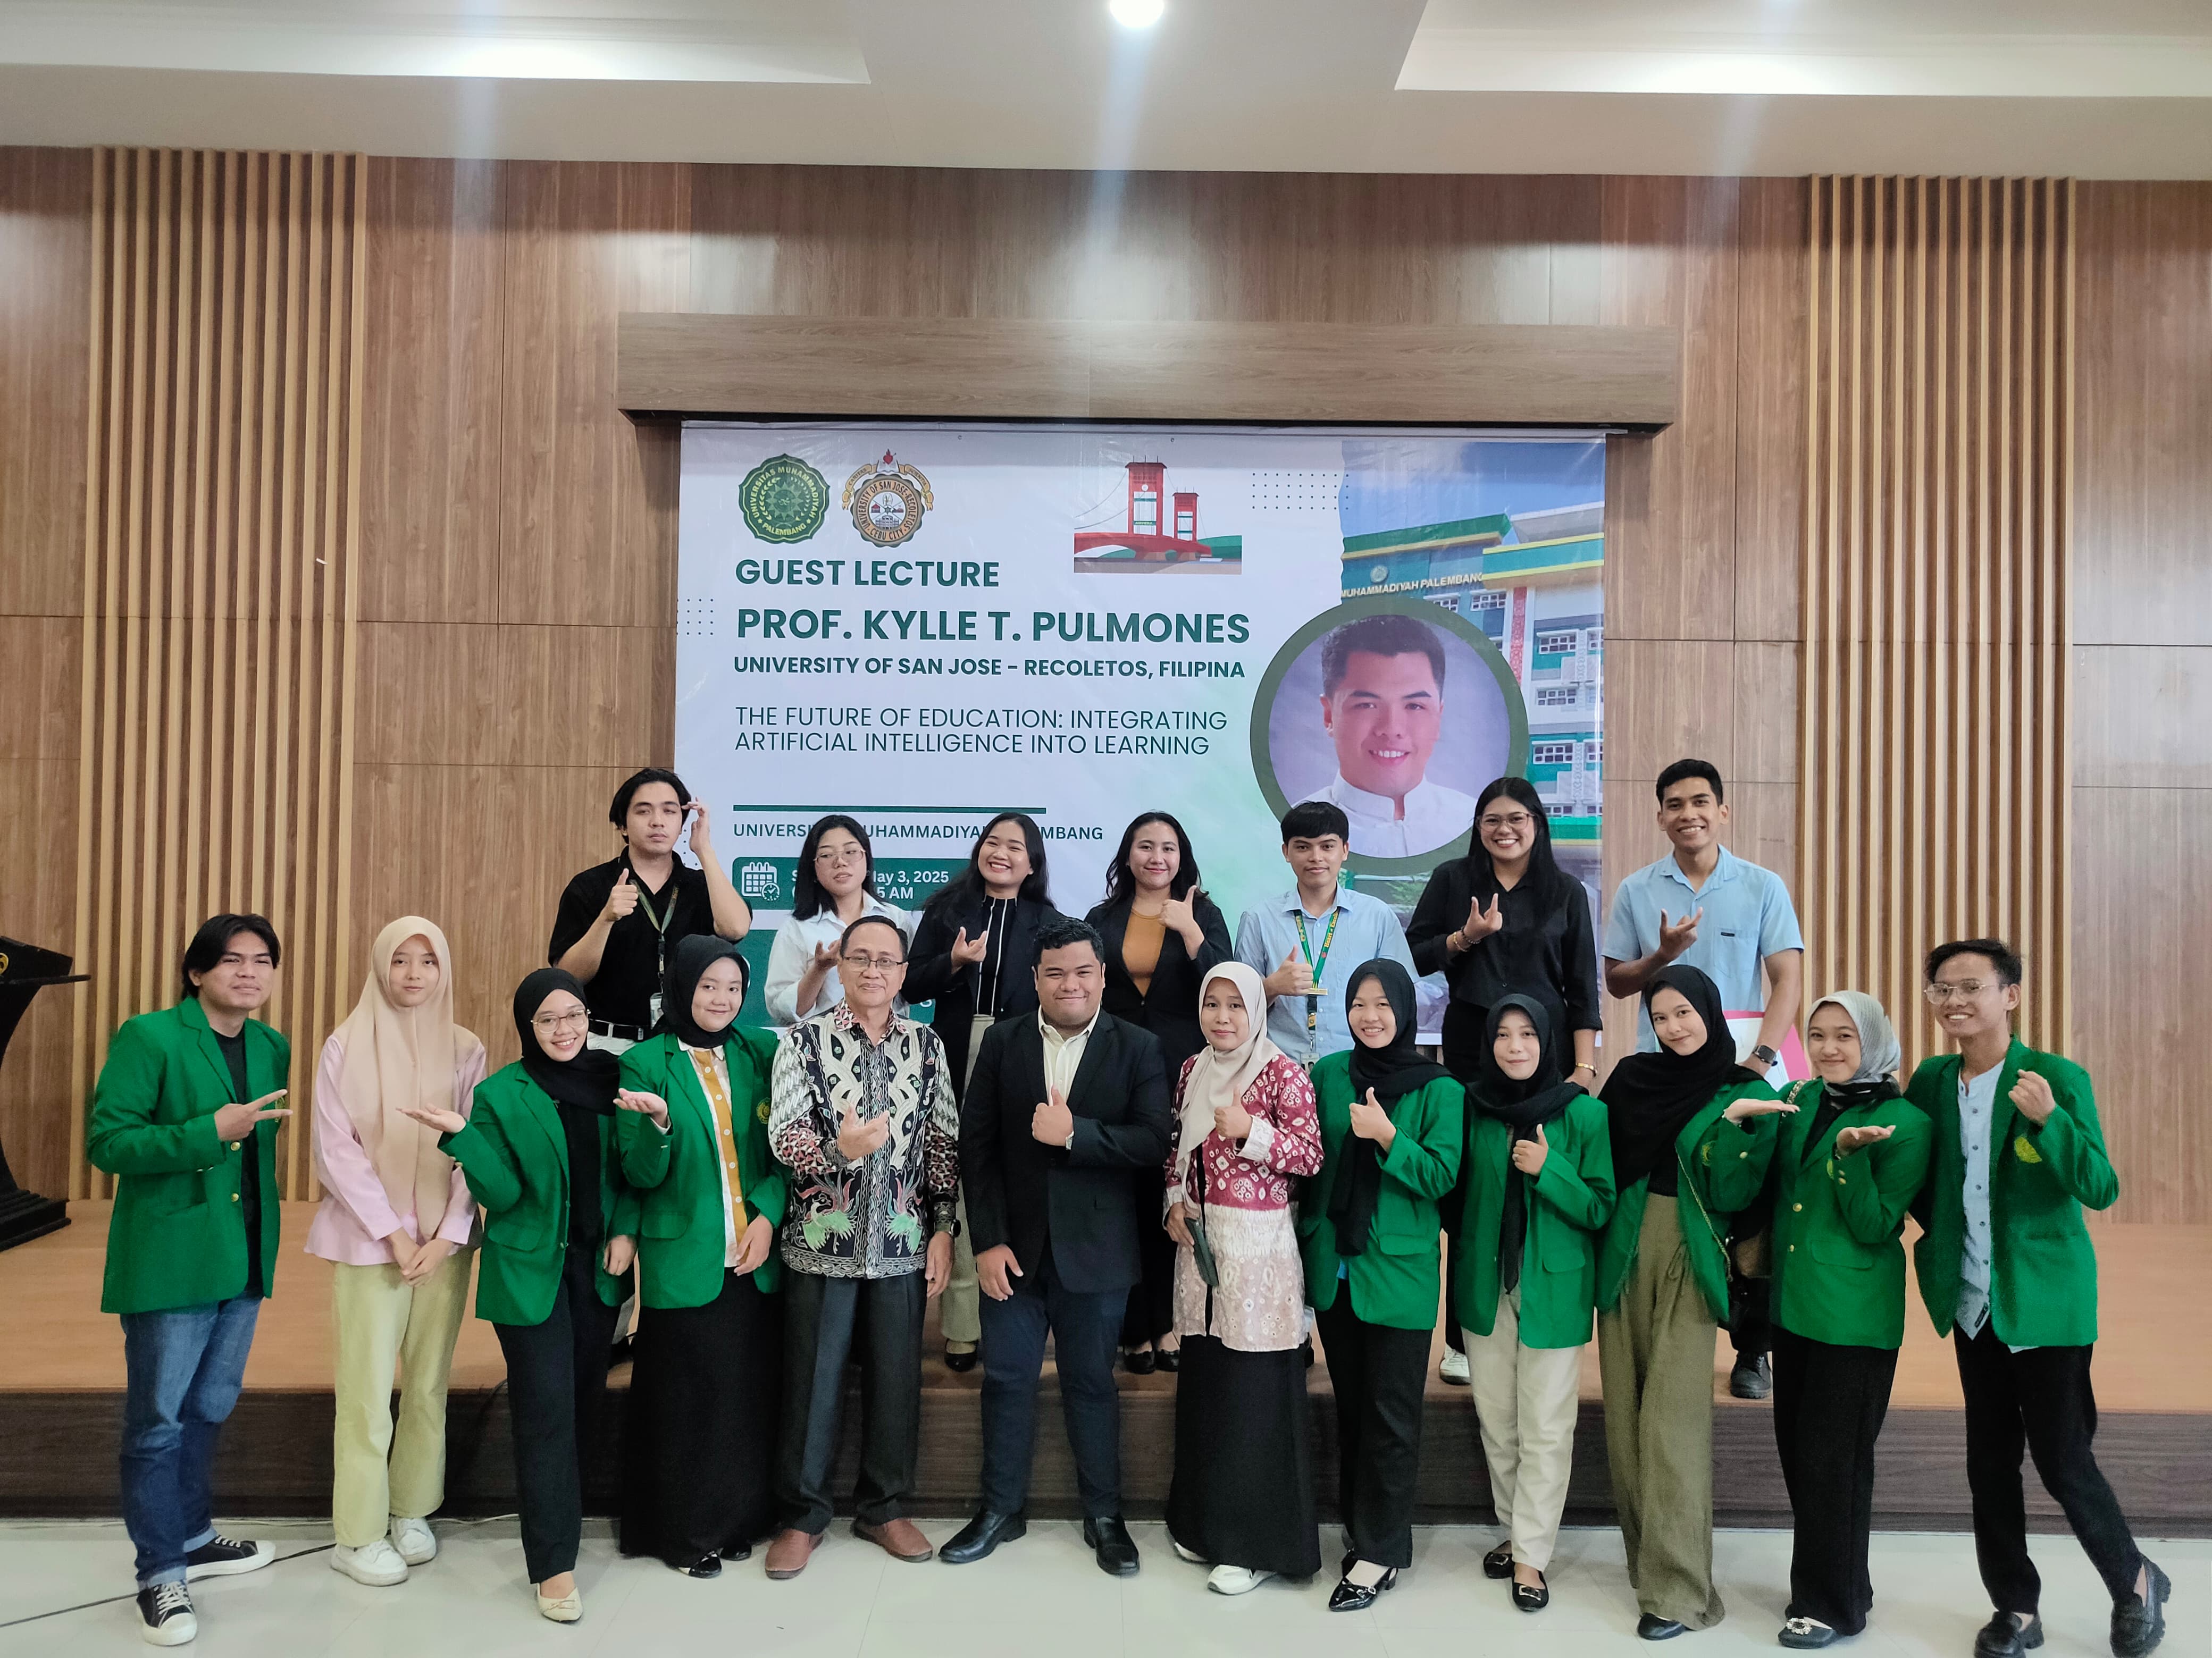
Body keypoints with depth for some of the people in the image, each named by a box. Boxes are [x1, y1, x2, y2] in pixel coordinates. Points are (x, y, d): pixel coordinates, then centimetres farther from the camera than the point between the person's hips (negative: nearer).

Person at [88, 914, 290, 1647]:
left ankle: (190, 1537, 37)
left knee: (210, 1408, 19)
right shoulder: (148, 1038, -12)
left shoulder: (272, 1048, 7)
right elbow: (105, 1141, -15)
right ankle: (160, 1574, 18)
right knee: (159, 1419, 4)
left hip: (243, 1258, 6)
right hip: (169, 1259, -6)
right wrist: (209, 1132, -24)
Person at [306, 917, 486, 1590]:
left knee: (429, 1384, 8)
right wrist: (392, 1232, -12)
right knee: (368, 1390, -1)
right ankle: (358, 1535, 11)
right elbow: (337, 1149, -7)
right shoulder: (346, 1046, -4)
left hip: (444, 1240, 2)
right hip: (369, 1238, -2)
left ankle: (411, 1511, 23)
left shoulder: (465, 1050, 2)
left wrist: (449, 1234, -9)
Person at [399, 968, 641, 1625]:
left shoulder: (610, 1083, 3)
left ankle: (566, 1517, 31)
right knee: (547, 1415, -3)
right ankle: (553, 1564, 6)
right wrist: (461, 1137, -22)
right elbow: (501, 1194, -10)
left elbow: (633, 1174, 9)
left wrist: (627, 1230, -7)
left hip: (597, 1272, 4)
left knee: (586, 1404, 11)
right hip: (532, 1275, -3)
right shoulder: (500, 1095, -6)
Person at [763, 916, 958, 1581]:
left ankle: (885, 1508, 28)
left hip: (902, 1243, 2)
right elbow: (784, 1135, -9)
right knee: (813, 1382, 7)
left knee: (897, 1380, 10)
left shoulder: (927, 1045, 5)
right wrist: (840, 1149, -28)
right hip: (822, 1240, -2)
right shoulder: (804, 1041, -3)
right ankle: (801, 1517, 24)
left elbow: (944, 1144, 6)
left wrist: (943, 1229, 1)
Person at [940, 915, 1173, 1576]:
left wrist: (1075, 1134, -23)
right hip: (1013, 1245, 2)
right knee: (1006, 1379, 12)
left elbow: (1154, 1143, -12)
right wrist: (988, 1241, -7)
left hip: (1095, 1250, -2)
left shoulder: (1137, 1048, -3)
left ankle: (1104, 1515, 27)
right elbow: (976, 1144, -1)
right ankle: (1001, 1509, 29)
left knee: (1091, 1383, 11)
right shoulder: (1003, 1043, 1)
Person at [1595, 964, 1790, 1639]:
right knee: (1624, 1413, 6)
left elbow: (1731, 1192, -9)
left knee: (1672, 1421, -9)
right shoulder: (1632, 1077, 10)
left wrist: (1733, 1123, -21)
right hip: (1625, 1255, 4)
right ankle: (1645, 1553, 21)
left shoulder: (1748, 1092, 1)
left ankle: (1678, 1587, -4)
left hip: (1688, 1261, -4)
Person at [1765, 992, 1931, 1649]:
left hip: (1855, 1316, -6)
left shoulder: (1904, 1121, -11)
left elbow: (1875, 1227, -15)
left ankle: (1832, 1604, 18)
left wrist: (1850, 1154, -28)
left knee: (1831, 1459, 2)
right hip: (1793, 1302, 6)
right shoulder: (1797, 1102, 6)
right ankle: (1842, 1582, 32)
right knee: (1796, 1448, 14)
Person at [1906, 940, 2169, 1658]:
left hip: (2046, 1300, -5)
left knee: (2062, 1459, 1)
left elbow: (2101, 1190, -16)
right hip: (1974, 1302, 5)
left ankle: (2137, 1584, 28)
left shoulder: (2057, 1077, -12)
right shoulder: (1931, 1081, 2)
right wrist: (1940, 1230, 3)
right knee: (1990, 1462, 11)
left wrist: (2049, 1120, -30)